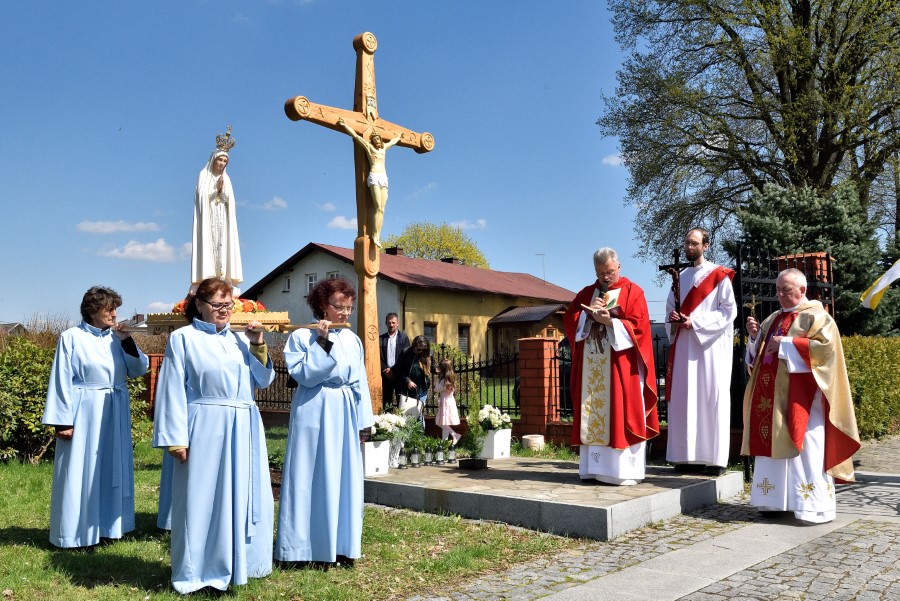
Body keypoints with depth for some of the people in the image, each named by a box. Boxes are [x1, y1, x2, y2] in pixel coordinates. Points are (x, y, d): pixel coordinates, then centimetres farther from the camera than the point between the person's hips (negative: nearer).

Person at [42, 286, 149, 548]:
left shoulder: (116, 337, 5)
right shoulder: (72, 338, -8)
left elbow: (139, 369, 4)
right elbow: (62, 382, -8)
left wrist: (127, 341, -9)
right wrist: (63, 421, -12)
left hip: (115, 413, 5)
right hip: (86, 414, -5)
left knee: (112, 469, 12)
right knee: (83, 471, 2)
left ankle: (107, 525, 24)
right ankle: (79, 531, 13)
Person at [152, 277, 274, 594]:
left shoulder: (240, 339, 13)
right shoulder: (183, 338, -1)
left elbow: (263, 380, 9)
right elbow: (173, 390, -6)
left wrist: (257, 345, -3)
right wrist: (176, 438, -11)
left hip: (243, 430, 5)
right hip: (205, 429, -5)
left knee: (245, 496, 11)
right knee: (202, 498, 2)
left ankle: (239, 563, 26)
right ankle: (198, 572, 16)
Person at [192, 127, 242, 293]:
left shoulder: (226, 178, 16)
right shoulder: (204, 175, 5)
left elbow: (229, 201, 6)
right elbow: (202, 197, -5)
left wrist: (222, 190, -11)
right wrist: (216, 189, -13)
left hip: (222, 222, 4)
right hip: (208, 220, -4)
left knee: (222, 248, -4)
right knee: (208, 247, -11)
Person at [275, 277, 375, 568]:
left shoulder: (352, 339, 9)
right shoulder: (302, 336, -4)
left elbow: (360, 383, 11)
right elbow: (304, 375, -14)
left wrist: (364, 421, 9)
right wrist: (322, 343, -18)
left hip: (344, 415, 5)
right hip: (314, 415, -5)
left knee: (343, 478, 7)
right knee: (312, 478, -1)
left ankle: (339, 546, 18)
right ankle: (308, 548, 9)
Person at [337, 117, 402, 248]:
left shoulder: (384, 148, 23)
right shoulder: (369, 147, 10)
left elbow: (392, 142, 43)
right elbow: (355, 135, 7)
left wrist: (399, 137, 60)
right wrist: (344, 125, 3)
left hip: (384, 178, 6)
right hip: (374, 177, -5)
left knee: (382, 209, -4)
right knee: (378, 207, -16)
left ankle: (378, 236, -8)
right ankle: (375, 236, -19)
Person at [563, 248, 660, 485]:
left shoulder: (632, 292, 1)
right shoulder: (586, 293, 16)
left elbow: (638, 326, -9)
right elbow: (569, 319, 7)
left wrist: (609, 321, -20)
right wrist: (588, 313, -10)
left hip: (621, 367, -5)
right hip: (591, 367, 5)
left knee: (621, 415, -6)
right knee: (592, 414, 3)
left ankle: (625, 470, -2)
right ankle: (595, 467, 7)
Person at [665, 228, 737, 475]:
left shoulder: (719, 276, 0)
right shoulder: (681, 277, 16)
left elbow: (729, 311, -7)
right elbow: (670, 307, 21)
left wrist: (695, 322, -14)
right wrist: (674, 318, -3)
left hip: (711, 346, -5)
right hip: (683, 346, 5)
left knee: (712, 398, -5)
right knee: (684, 400, 3)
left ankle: (715, 458, -1)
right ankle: (688, 456, 7)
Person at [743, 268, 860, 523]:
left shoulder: (816, 316, -4)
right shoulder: (774, 318, 19)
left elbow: (827, 347, -19)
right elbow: (759, 353, 24)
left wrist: (786, 344, -18)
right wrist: (755, 336, 3)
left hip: (801, 396, -8)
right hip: (772, 395, 8)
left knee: (806, 451, -7)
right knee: (773, 445, 8)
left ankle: (815, 506, -2)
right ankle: (776, 500, 16)